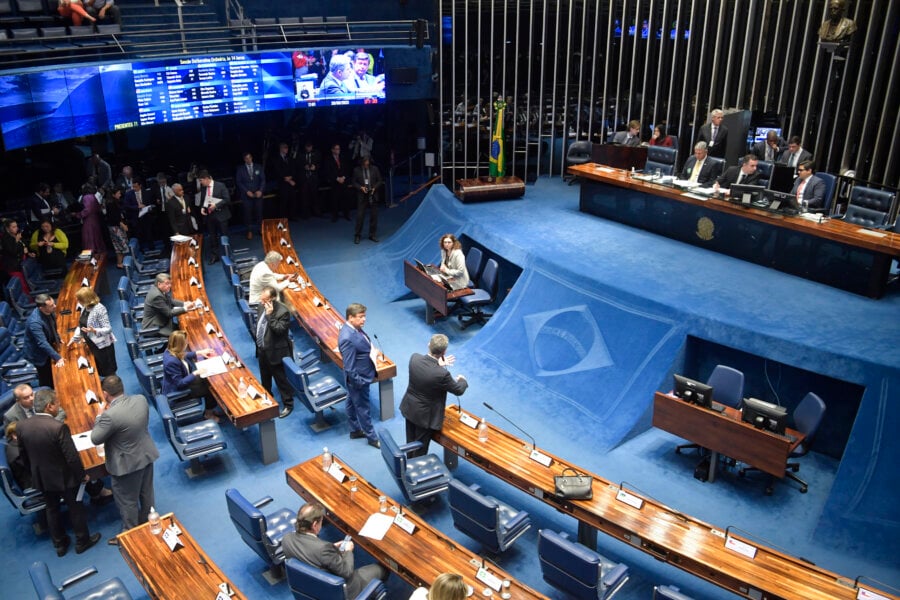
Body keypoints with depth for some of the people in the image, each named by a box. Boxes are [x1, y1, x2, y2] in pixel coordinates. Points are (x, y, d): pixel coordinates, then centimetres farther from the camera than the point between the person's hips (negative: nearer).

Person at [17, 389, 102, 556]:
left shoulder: (21, 426, -11)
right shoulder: (58, 427, -30)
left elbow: (24, 456, 3)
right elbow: (72, 457, -24)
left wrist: (36, 471, 20)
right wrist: (82, 475, -7)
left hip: (41, 478, 5)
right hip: (64, 477, -5)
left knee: (52, 510, 23)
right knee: (76, 508, 16)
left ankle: (60, 544, 38)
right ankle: (82, 541, 33)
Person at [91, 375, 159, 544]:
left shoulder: (110, 415, -32)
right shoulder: (141, 400, -12)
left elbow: (95, 439, -17)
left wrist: (100, 415, -7)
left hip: (127, 464, -7)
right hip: (146, 455, 7)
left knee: (127, 502, 15)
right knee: (147, 494, 26)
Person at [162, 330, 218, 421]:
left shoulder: (171, 351, -11)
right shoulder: (172, 362, -38)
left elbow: (184, 356, 14)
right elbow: (180, 383, -31)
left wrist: (199, 353, 8)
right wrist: (195, 373, -30)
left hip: (183, 380, 9)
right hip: (177, 391, -9)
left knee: (208, 382, 11)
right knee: (210, 388, -2)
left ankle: (209, 409, 27)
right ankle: (209, 413, 23)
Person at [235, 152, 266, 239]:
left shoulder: (258, 167, 6)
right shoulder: (240, 169, 3)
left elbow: (263, 180, 4)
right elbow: (238, 182, 0)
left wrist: (260, 190, -10)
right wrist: (247, 191, -11)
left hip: (258, 193, 1)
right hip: (246, 195, -1)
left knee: (259, 211, 0)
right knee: (248, 212, 0)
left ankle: (260, 229, 12)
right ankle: (250, 231, 10)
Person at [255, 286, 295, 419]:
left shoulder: (283, 311, -24)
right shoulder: (262, 306, -1)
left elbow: (279, 330, -29)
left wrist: (270, 315, -33)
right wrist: (258, 343, 14)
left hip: (276, 352, -8)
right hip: (262, 349, 8)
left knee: (281, 379, 5)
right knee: (264, 378, 25)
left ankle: (288, 405, 19)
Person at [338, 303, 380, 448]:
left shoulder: (355, 328, -4)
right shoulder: (347, 338, -34)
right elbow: (349, 367, -29)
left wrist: (373, 372, 16)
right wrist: (358, 382, -20)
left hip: (362, 375, 9)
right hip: (358, 378, -9)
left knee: (352, 403, 24)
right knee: (363, 408, 9)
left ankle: (355, 430, 43)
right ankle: (372, 437, 25)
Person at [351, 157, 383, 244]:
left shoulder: (374, 169, 0)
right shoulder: (356, 170, -2)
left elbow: (379, 181, 6)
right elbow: (353, 182, 3)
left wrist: (374, 188, -10)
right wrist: (361, 187, -13)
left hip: (373, 195, 2)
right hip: (362, 196, -2)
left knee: (374, 216, 6)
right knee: (360, 216, -3)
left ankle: (372, 235, 19)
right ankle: (357, 235, 9)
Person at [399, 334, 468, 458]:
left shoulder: (414, 358, -19)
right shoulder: (442, 374, -34)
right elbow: (459, 390, -14)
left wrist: (438, 365, 11)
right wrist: (462, 380, 7)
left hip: (409, 408, 6)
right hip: (425, 415, -6)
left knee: (410, 442, 26)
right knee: (420, 448, 17)